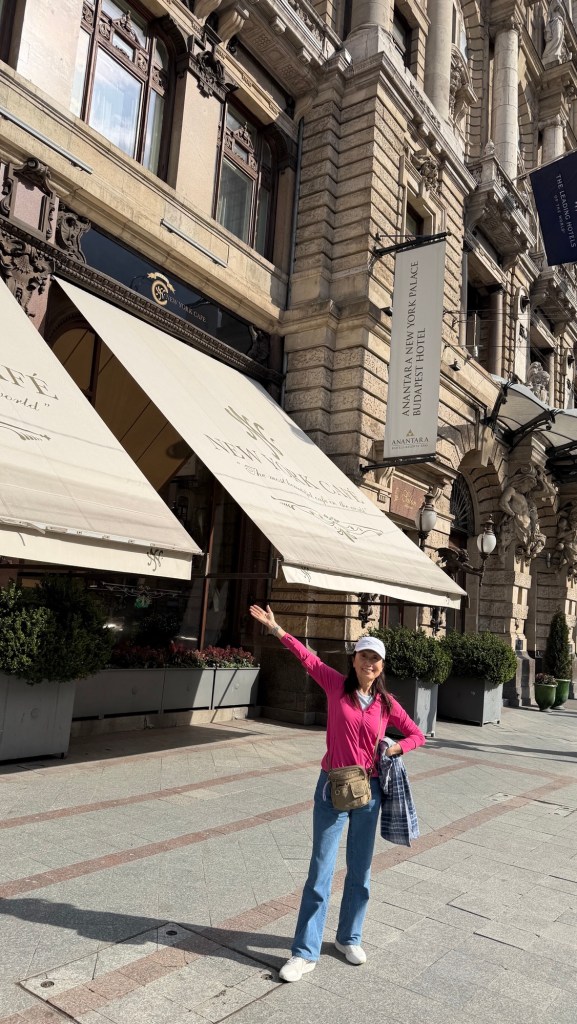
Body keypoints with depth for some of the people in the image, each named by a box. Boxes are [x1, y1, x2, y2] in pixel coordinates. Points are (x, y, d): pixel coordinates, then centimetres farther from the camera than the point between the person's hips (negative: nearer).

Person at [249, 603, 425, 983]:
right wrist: (275, 627, -9)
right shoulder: (337, 685, -5)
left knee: (360, 870, 15)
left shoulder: (387, 704, 0)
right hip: (332, 787, -2)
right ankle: (305, 952, 13)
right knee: (320, 872, 2)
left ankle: (349, 938, 35)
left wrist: (396, 747, -9)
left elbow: (417, 735, 10)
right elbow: (307, 657, -7)